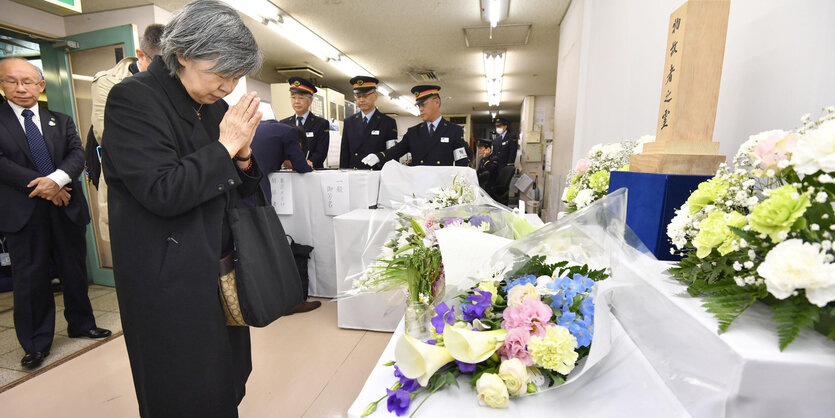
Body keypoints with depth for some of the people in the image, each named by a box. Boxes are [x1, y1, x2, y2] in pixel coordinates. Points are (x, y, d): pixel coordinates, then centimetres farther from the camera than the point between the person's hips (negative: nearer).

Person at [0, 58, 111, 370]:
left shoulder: (61, 121, 12)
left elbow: (77, 154, -2)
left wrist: (57, 179, -19)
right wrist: (41, 186, -14)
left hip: (66, 207, 2)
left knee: (75, 271, 12)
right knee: (30, 278, 4)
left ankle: (80, 324, 29)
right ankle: (36, 344, 18)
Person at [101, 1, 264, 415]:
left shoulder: (216, 106, 8)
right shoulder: (133, 98, -12)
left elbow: (239, 191, 10)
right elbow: (163, 192, -23)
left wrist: (243, 153, -9)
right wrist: (224, 147, -17)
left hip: (220, 271, 7)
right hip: (170, 284, -6)